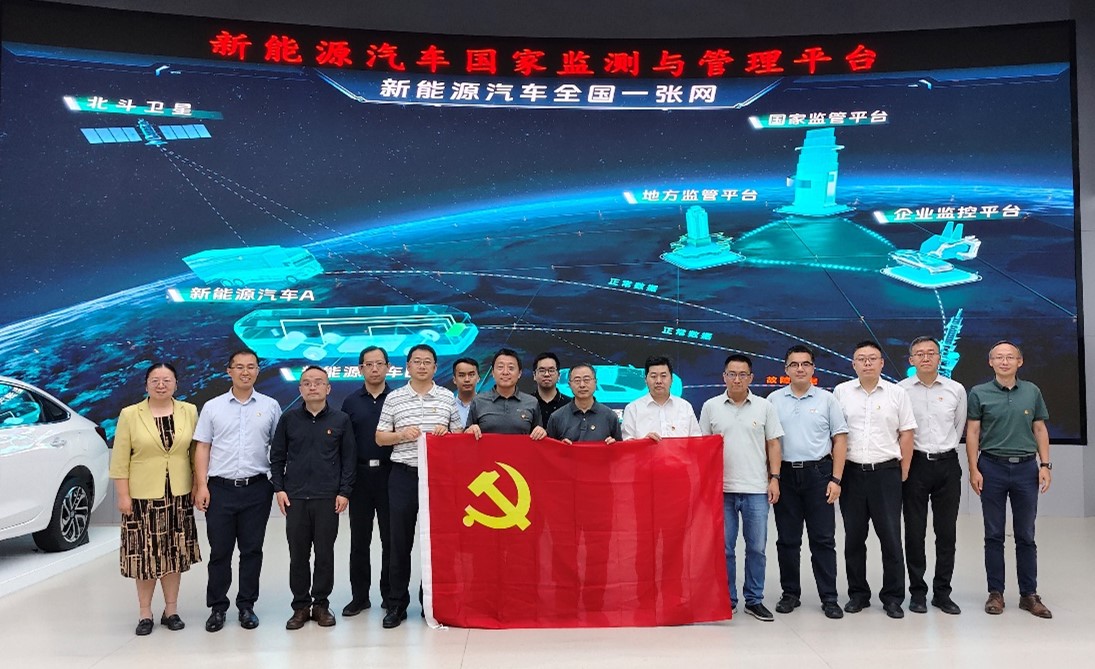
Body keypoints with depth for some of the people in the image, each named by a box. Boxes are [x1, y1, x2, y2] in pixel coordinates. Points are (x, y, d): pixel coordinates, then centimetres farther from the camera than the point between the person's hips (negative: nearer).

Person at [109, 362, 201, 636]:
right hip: (143, 497, -2)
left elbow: (196, 452, 6)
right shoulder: (130, 414, -3)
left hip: (179, 496, 2)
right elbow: (119, 459, -3)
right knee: (145, 556, 3)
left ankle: (171, 610, 20)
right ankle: (145, 614, 15)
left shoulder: (189, 411, 3)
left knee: (174, 554, 9)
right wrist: (123, 496, -7)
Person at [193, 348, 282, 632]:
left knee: (252, 550, 7)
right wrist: (201, 486, -4)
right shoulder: (212, 407, 6)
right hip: (220, 488, 0)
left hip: (257, 489, 0)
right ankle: (217, 607, 19)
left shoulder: (270, 406, 5)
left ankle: (247, 606, 18)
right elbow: (202, 448, 4)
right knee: (219, 551, 6)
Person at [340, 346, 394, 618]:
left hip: (389, 474, -1)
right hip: (360, 475, 2)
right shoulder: (351, 402, 7)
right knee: (359, 539, 8)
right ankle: (359, 596, 18)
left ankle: (391, 595, 16)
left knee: (391, 538, 4)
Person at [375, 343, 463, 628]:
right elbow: (380, 437, 5)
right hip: (404, 475, 0)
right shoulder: (394, 398, 5)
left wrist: (447, 433, -9)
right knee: (400, 541, 4)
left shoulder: (447, 397, 8)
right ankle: (397, 603, 14)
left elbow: (460, 434, 12)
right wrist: (402, 435, -12)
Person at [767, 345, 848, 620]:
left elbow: (840, 440, 3)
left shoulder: (827, 399, 3)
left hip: (818, 473, -1)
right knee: (787, 540, 8)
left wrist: (836, 479, -4)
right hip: (785, 474, 1)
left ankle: (829, 598, 10)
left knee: (823, 540, 2)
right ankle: (790, 594, 19)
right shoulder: (774, 400, 5)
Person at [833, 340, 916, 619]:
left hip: (886, 472, -1)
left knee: (891, 536, 2)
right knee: (853, 537, 8)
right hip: (851, 472, 1)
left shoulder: (897, 393, 3)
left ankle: (893, 597, 14)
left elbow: (906, 434, 4)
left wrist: (904, 473, 0)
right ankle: (858, 594, 20)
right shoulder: (841, 392, 4)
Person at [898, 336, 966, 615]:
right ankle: (917, 592, 15)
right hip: (915, 464, -2)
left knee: (947, 532, 6)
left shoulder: (956, 390, 4)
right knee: (914, 532, 3)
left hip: (947, 464, 2)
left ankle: (943, 592, 18)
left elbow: (959, 426, 16)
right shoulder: (901, 390, -3)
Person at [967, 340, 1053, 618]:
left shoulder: (1032, 392, 5)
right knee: (994, 535, 5)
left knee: (1026, 535, 8)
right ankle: (995, 593, 15)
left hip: (1026, 468, 2)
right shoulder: (979, 393, -1)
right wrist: (973, 469, -6)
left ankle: (1029, 594, 18)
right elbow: (972, 433, -1)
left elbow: (1040, 430, 9)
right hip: (992, 468, -2)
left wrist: (1045, 465, 1)